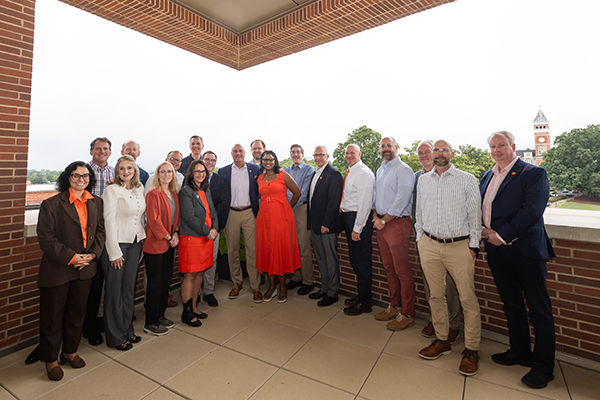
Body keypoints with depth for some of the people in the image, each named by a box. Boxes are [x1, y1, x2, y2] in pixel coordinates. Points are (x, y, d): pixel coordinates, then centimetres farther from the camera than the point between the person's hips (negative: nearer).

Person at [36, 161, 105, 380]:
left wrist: (93, 254, -8)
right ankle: (51, 359, 31)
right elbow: (46, 238, -13)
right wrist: (71, 257, -18)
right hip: (57, 270, -4)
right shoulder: (51, 204, -11)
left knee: (77, 312, 18)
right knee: (52, 316, 11)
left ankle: (70, 351, 38)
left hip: (85, 268, 4)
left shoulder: (96, 202, 3)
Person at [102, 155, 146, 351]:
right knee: (115, 289, 5)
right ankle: (116, 336, 20)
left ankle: (127, 330, 29)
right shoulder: (112, 189, -9)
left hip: (136, 242, 6)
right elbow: (109, 221, -13)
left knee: (129, 287, 14)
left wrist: (142, 239, 10)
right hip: (118, 242, -5)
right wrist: (114, 252, -14)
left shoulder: (139, 188, 8)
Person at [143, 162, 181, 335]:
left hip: (169, 244, 7)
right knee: (155, 283, 2)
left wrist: (176, 233, -2)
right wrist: (168, 237, -12)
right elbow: (154, 220, -16)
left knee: (166, 280, 14)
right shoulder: (153, 194, -12)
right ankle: (150, 323, 17)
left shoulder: (174, 194, 10)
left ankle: (160, 316, 30)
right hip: (155, 243, -7)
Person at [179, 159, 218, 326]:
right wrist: (207, 232, -14)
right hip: (191, 238, -7)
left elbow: (213, 211, 14)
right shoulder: (186, 192, -9)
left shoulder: (206, 191, 14)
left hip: (207, 237, 7)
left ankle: (194, 307, 28)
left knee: (200, 273, 14)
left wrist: (214, 228, -3)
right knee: (190, 275, 1)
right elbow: (189, 217, -16)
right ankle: (186, 313, 14)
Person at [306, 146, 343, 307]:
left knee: (331, 260, 4)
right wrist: (310, 221, 13)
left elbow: (334, 201, -17)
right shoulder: (315, 174, 16)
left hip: (327, 226, -8)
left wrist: (326, 224, -19)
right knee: (320, 259, 16)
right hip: (315, 224, 9)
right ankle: (324, 288, 30)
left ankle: (332, 293, 17)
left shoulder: (334, 174, -11)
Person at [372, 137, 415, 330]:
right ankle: (394, 306, 29)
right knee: (389, 268, 15)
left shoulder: (404, 170, -9)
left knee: (402, 271, -1)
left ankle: (407, 314, 13)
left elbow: (401, 201, -17)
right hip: (381, 223, 8)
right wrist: (375, 214, 5)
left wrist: (383, 220, -13)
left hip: (397, 223, -8)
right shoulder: (380, 170, 17)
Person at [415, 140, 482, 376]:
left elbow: (475, 215, 0)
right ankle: (442, 341, 27)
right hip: (429, 245, 3)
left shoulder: (467, 180, 0)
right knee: (436, 295, 11)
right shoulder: (423, 180, 9)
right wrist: (420, 239, 11)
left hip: (459, 246, -3)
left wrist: (474, 246, -4)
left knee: (468, 299, 2)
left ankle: (471, 350, 19)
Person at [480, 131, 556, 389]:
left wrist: (501, 234, -17)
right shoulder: (487, 176, 14)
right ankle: (520, 353, 34)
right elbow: (479, 208, 12)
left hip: (525, 249, -6)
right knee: (511, 305, 18)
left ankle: (543, 367, 21)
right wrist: (486, 231, -5)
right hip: (496, 249, 6)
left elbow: (532, 211, -17)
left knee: (539, 310, 6)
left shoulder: (534, 173, -6)